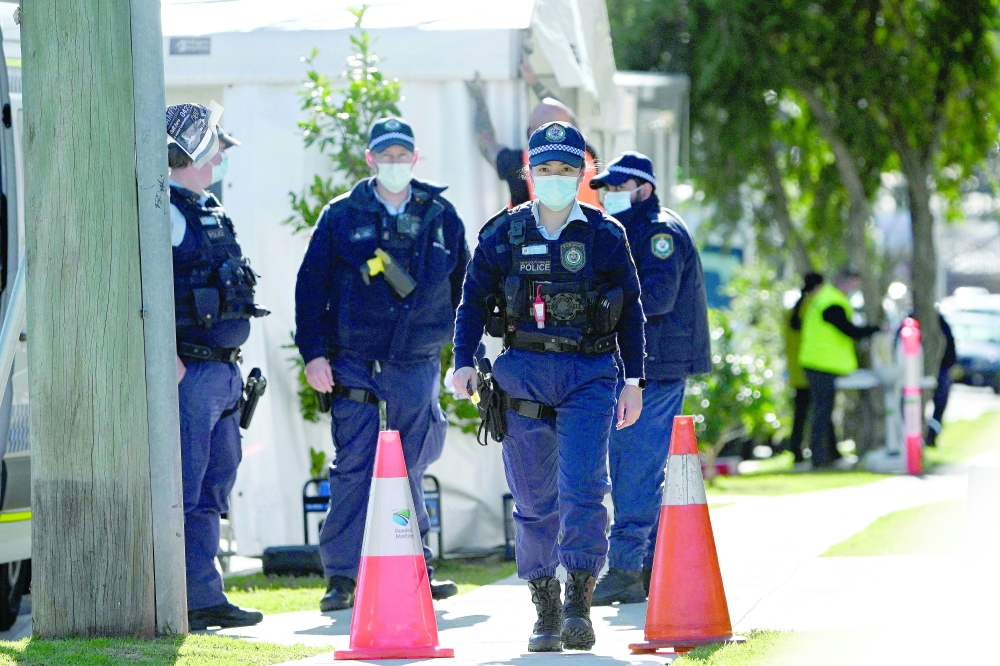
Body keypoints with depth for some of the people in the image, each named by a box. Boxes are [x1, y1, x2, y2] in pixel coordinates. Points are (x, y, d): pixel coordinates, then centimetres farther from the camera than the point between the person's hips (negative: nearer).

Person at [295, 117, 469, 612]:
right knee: (354, 468, -6)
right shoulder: (342, 217, 3)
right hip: (354, 362, -2)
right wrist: (314, 353, -5)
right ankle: (342, 577, -2)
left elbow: (464, 288, 16)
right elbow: (310, 287, 3)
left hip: (417, 363, 2)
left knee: (409, 468, 7)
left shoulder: (440, 216, 9)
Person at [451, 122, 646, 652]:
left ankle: (579, 606, -12)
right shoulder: (503, 234, 6)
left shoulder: (605, 236, 4)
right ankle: (544, 611, 13)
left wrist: (634, 381, 7)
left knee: (581, 489, -15)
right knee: (535, 499, 4)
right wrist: (463, 362, -4)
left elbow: (630, 311, 10)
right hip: (523, 373, 1)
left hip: (589, 375, -1)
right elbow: (473, 301, 9)